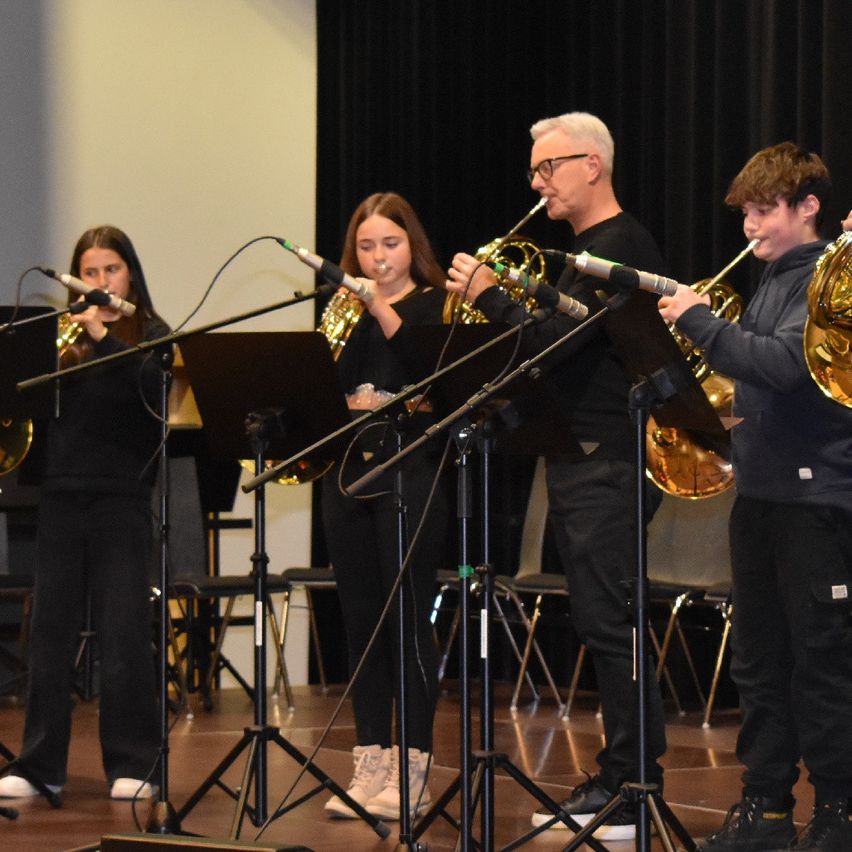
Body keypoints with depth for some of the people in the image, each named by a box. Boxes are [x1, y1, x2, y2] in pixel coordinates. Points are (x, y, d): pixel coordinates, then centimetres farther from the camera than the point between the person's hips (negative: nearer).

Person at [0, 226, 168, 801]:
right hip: (61, 494, 3)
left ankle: (133, 765, 3)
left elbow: (153, 388, -14)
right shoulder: (63, 336, 11)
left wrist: (103, 339, -19)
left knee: (125, 635, -3)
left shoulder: (149, 335, 4)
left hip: (122, 498, -3)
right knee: (51, 632, 4)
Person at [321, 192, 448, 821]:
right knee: (361, 622, 7)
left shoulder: (435, 305, 0)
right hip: (349, 471, 5)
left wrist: (385, 312, -21)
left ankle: (413, 769, -1)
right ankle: (371, 763, 12)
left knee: (409, 621, -5)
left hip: (410, 470, -5)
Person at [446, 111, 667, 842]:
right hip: (581, 460, 10)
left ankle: (636, 793, -10)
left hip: (610, 462, -10)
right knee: (600, 624, 11)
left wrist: (490, 296, -11)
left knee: (611, 623, -11)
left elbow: (556, 339, -22)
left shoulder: (620, 246, -13)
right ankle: (616, 779, 15)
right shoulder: (589, 249, 19)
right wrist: (508, 303, 8)